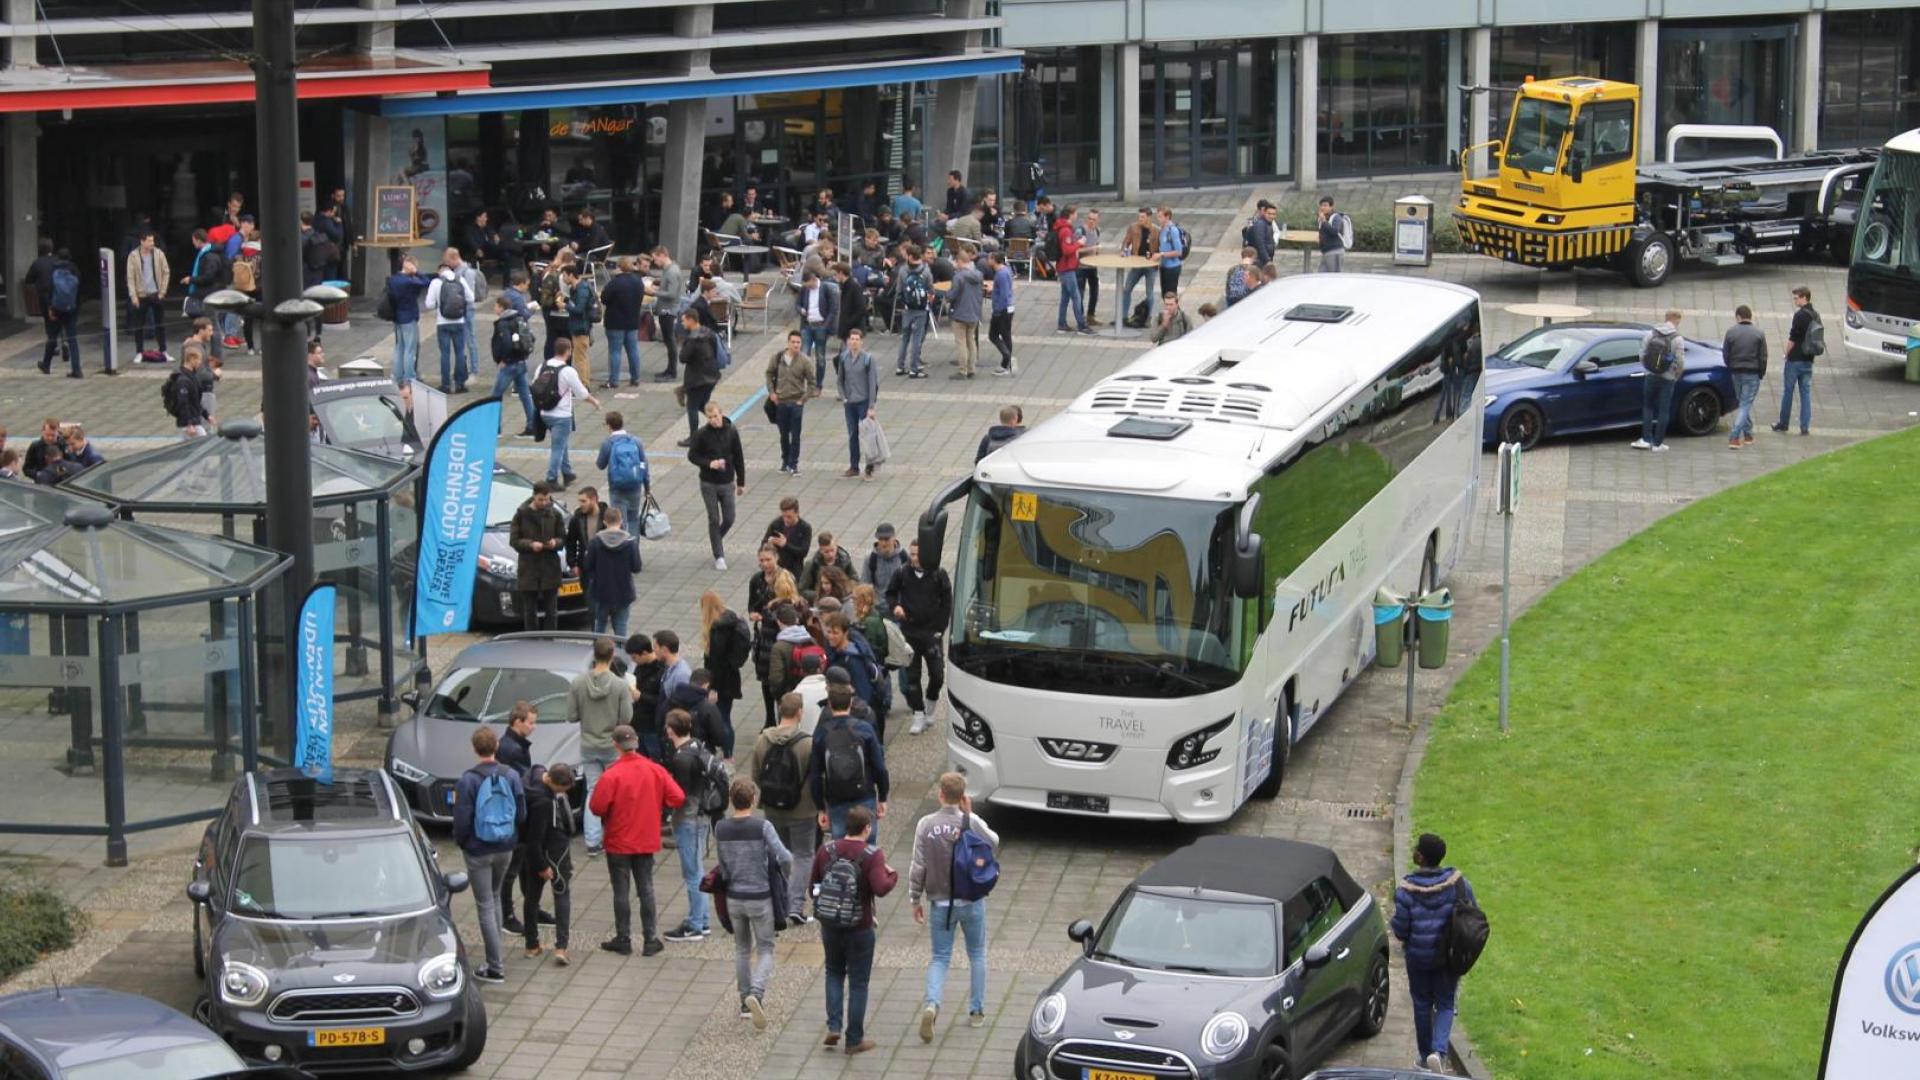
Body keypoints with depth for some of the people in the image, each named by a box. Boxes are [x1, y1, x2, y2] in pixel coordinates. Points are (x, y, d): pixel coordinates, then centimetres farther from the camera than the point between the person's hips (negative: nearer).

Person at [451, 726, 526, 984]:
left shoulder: (469, 779, -18)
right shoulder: (511, 776, -6)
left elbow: (462, 819, -16)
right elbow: (522, 815, -1)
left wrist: (460, 842, 3)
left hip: (478, 851, -4)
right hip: (505, 849, 4)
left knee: (486, 906, 2)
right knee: (495, 899, 22)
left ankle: (495, 967, 3)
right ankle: (495, 959, 28)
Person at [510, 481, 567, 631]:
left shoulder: (554, 514, 5)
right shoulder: (521, 514, -1)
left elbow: (563, 539, 10)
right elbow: (514, 540, 0)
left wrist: (556, 542, -13)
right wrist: (530, 544, -17)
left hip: (550, 568, 2)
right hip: (528, 568, -2)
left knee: (551, 611, 5)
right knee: (530, 612, 4)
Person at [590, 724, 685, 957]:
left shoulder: (612, 775, -19)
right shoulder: (655, 770, -6)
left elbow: (597, 807, -20)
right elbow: (678, 798, -5)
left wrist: (608, 815, 2)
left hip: (618, 843, -3)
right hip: (646, 842, 3)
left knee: (621, 891, 6)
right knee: (646, 890, 11)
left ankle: (623, 940, 12)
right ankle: (650, 940, 11)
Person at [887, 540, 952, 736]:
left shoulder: (939, 574, -5)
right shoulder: (902, 573, -3)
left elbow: (946, 602, 2)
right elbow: (890, 593, 11)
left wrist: (940, 628, -3)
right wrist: (894, 606, -10)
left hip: (931, 632, -1)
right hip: (909, 631, 1)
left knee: (937, 673, -3)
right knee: (911, 675, 1)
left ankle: (931, 702, 26)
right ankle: (919, 716, 8)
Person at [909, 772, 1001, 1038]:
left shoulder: (926, 825, -9)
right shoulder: (972, 823, -13)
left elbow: (918, 866, -7)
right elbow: (995, 844, 6)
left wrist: (915, 900, 4)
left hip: (940, 903, 1)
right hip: (972, 900, 0)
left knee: (940, 958, 8)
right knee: (976, 955, 18)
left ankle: (931, 1004, -16)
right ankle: (977, 1012, 21)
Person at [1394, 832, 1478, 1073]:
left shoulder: (1407, 890, -20)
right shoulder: (1457, 882, -12)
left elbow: (1399, 928, -14)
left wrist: (1406, 941, 10)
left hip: (1419, 956, -1)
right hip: (1449, 954, 1)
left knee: (1422, 1005, 16)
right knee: (1445, 1004, 11)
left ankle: (1425, 1055, 26)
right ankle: (1439, 1050, -9)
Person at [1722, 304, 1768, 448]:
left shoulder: (1731, 332, -3)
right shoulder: (1758, 334, -6)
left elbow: (1725, 354, 1)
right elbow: (1763, 357, -4)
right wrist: (1761, 374, 7)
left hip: (1736, 373, 2)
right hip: (1752, 374, -2)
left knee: (1744, 403, 19)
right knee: (1746, 405, -2)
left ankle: (1748, 434, 25)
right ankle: (1734, 436, -14)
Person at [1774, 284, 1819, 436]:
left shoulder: (1800, 315, -15)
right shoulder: (1816, 315, 8)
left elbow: (1793, 338, -16)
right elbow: (1820, 339, 14)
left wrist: (1787, 354, -3)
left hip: (1795, 359, -7)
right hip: (1809, 360, 7)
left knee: (1788, 391, 5)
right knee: (1806, 392, 5)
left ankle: (1783, 423, 11)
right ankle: (1805, 426, 2)